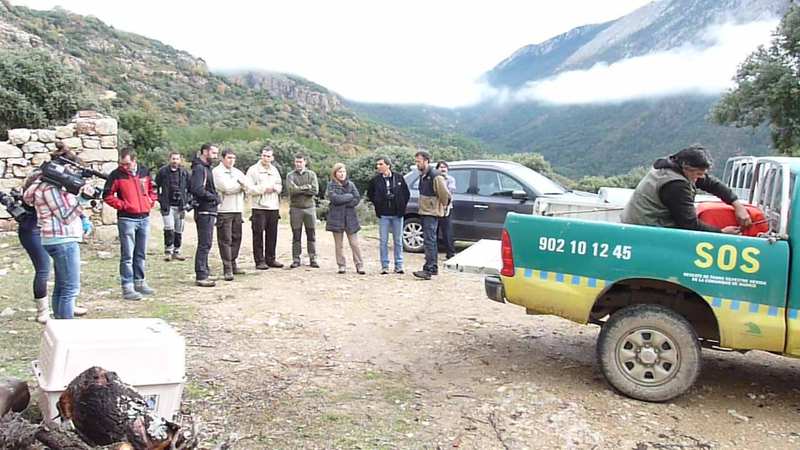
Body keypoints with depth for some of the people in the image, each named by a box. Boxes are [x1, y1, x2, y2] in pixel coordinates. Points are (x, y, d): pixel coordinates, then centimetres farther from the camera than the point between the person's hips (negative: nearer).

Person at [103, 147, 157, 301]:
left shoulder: (144, 171, 6)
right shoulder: (116, 175, -7)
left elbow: (151, 189, 19)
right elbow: (107, 195, -3)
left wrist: (150, 202, 5)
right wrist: (122, 205, -11)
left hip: (144, 218, 5)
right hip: (127, 219, -5)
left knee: (141, 254, 14)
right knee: (127, 256, -4)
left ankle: (139, 282, 25)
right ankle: (127, 287, -1)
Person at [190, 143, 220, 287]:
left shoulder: (206, 168, 19)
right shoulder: (199, 168, -13)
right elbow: (197, 189, -25)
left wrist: (214, 197, 8)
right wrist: (214, 197, -14)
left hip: (208, 211, 11)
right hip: (204, 211, -11)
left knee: (205, 244, 15)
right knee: (204, 244, -9)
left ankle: (203, 274, 23)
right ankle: (201, 276, -6)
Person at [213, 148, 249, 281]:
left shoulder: (237, 172, 18)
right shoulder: (217, 171, -3)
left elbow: (247, 185, 5)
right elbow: (226, 188, -16)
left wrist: (235, 185, -11)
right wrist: (239, 185, 0)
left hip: (237, 210, 7)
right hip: (224, 210, -7)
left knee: (236, 238, 11)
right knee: (225, 240, -6)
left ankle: (233, 264, 21)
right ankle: (227, 269, -6)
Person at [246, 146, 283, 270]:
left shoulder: (274, 170, 17)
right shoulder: (253, 170, -1)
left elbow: (280, 187, 19)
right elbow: (249, 189, -9)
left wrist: (274, 188, -2)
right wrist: (264, 189, -10)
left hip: (273, 207, 5)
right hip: (259, 207, -5)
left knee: (272, 235, 9)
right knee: (258, 235, -3)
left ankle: (270, 259, 18)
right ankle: (259, 261, 2)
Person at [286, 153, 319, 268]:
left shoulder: (311, 174, 7)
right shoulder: (290, 175, 4)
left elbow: (315, 190, -8)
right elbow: (292, 190, -13)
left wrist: (299, 189, -9)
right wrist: (307, 187, -10)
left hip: (309, 207, 1)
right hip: (295, 208, -1)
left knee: (311, 235, 4)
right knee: (296, 235, 3)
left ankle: (313, 259, 9)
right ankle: (296, 259, 8)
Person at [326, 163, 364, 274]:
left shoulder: (350, 184, 9)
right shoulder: (331, 185, 2)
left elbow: (357, 199, -2)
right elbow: (334, 198, -14)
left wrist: (342, 201, -11)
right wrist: (349, 196, -7)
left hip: (350, 217, 1)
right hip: (336, 217, -1)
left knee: (354, 243, -1)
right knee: (339, 244, 5)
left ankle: (359, 265, 3)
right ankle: (341, 265, 13)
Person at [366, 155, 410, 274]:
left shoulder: (399, 178, -1)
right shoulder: (375, 180, -2)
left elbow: (406, 193, 8)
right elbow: (370, 194, 12)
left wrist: (402, 206, 4)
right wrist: (377, 205, 5)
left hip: (397, 214, 0)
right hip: (383, 215, 0)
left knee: (398, 241, 6)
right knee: (383, 241, 2)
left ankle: (398, 266, 13)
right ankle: (384, 266, 9)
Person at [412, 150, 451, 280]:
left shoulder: (435, 176, -17)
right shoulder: (422, 175, 12)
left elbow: (444, 194, -16)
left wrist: (442, 206, -1)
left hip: (432, 213, -9)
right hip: (424, 212, 10)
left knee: (429, 241, -12)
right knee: (431, 240, 14)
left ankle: (428, 270, -13)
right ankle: (434, 267, 23)